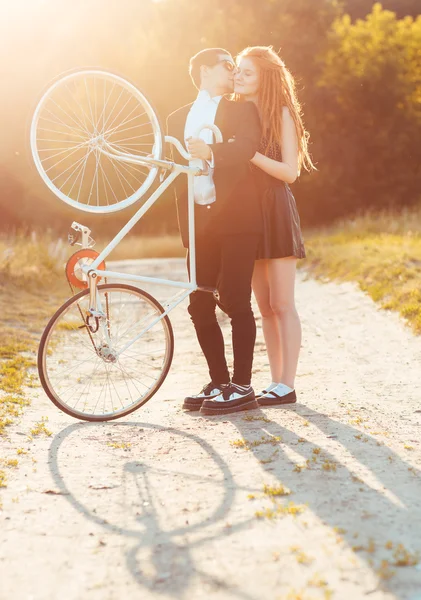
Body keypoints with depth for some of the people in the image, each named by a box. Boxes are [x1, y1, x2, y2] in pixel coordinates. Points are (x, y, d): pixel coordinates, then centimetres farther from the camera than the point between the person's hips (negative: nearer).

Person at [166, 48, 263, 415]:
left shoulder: (242, 110, 6)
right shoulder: (178, 119, 19)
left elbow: (247, 147, -15)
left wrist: (211, 152, -30)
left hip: (236, 219, -4)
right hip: (199, 222, 4)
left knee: (236, 303, -7)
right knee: (199, 306, 5)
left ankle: (242, 387, 1)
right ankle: (219, 383, 17)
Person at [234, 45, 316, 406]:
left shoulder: (281, 114, -4)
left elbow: (290, 171, -12)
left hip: (275, 211, -6)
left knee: (281, 305, -5)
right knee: (265, 307, 7)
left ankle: (287, 386, -2)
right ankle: (275, 381, 12)